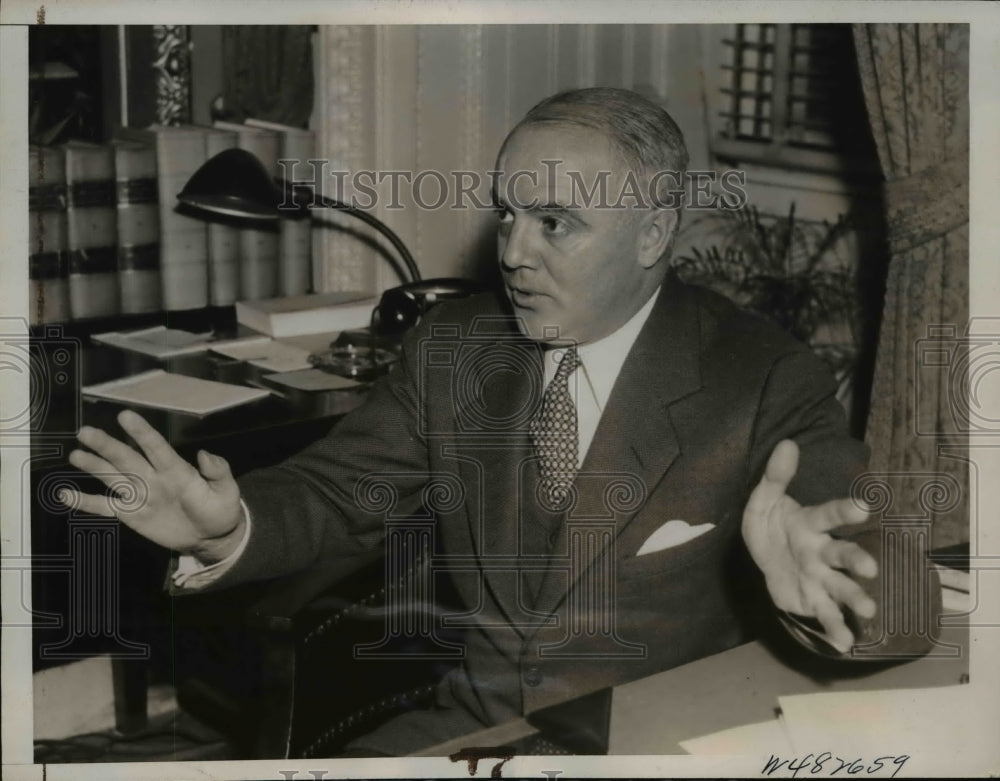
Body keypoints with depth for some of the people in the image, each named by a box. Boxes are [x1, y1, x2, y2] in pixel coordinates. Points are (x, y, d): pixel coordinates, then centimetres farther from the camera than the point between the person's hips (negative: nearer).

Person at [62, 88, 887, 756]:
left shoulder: (767, 379, -10)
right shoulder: (454, 343, 4)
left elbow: (867, 534, -17)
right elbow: (341, 488, 5)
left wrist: (803, 565, -42)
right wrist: (231, 527, -18)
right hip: (472, 719, 4)